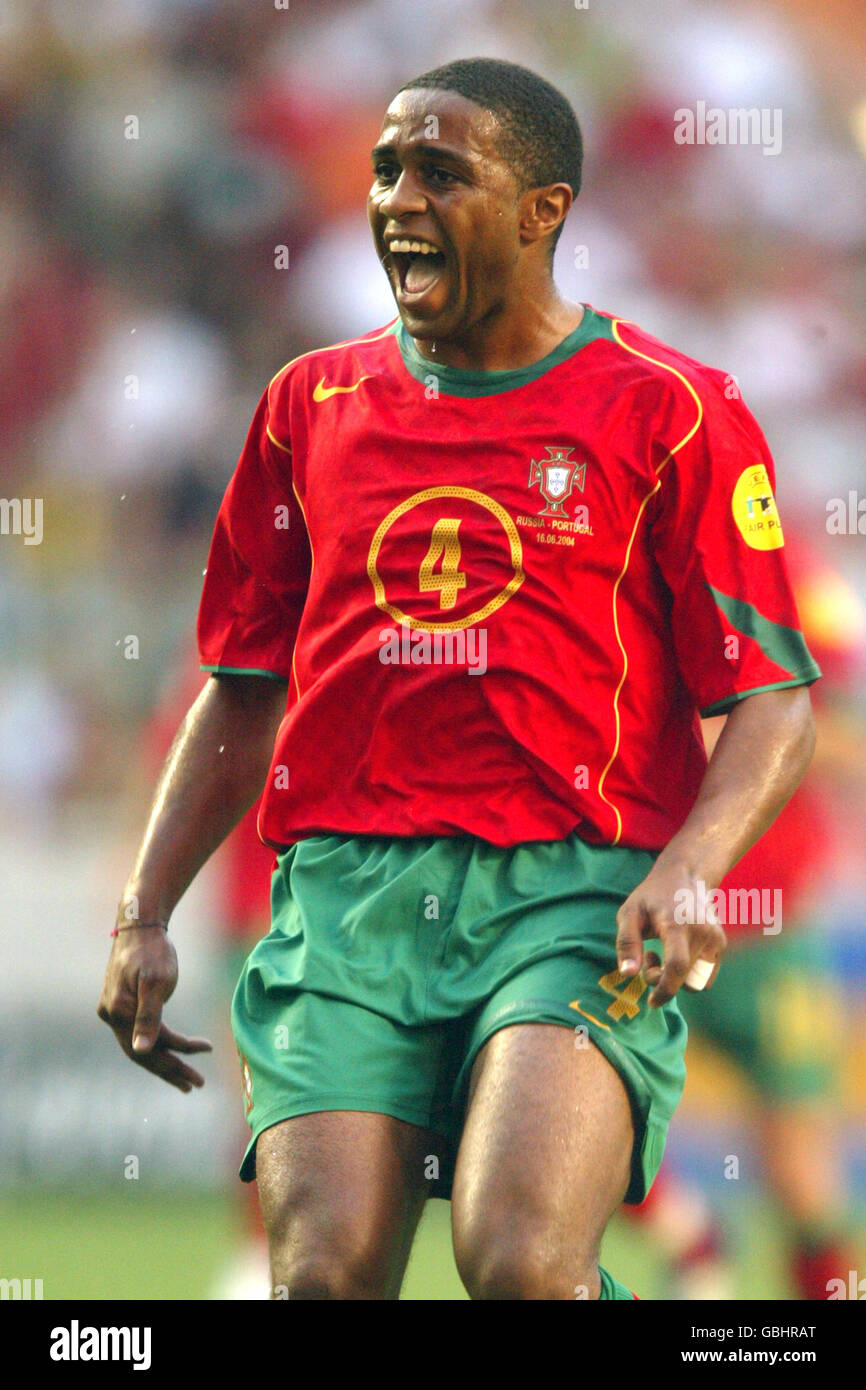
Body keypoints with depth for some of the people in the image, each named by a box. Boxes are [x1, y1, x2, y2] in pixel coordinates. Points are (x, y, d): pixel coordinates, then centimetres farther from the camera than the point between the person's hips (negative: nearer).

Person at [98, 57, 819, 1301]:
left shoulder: (665, 412, 5)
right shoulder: (315, 404, 17)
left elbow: (774, 699, 2)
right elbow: (244, 690, 23)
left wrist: (689, 869, -16)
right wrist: (144, 914, 13)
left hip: (575, 889, -3)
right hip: (347, 884, 3)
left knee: (522, 1263, -25)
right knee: (325, 1274, -13)